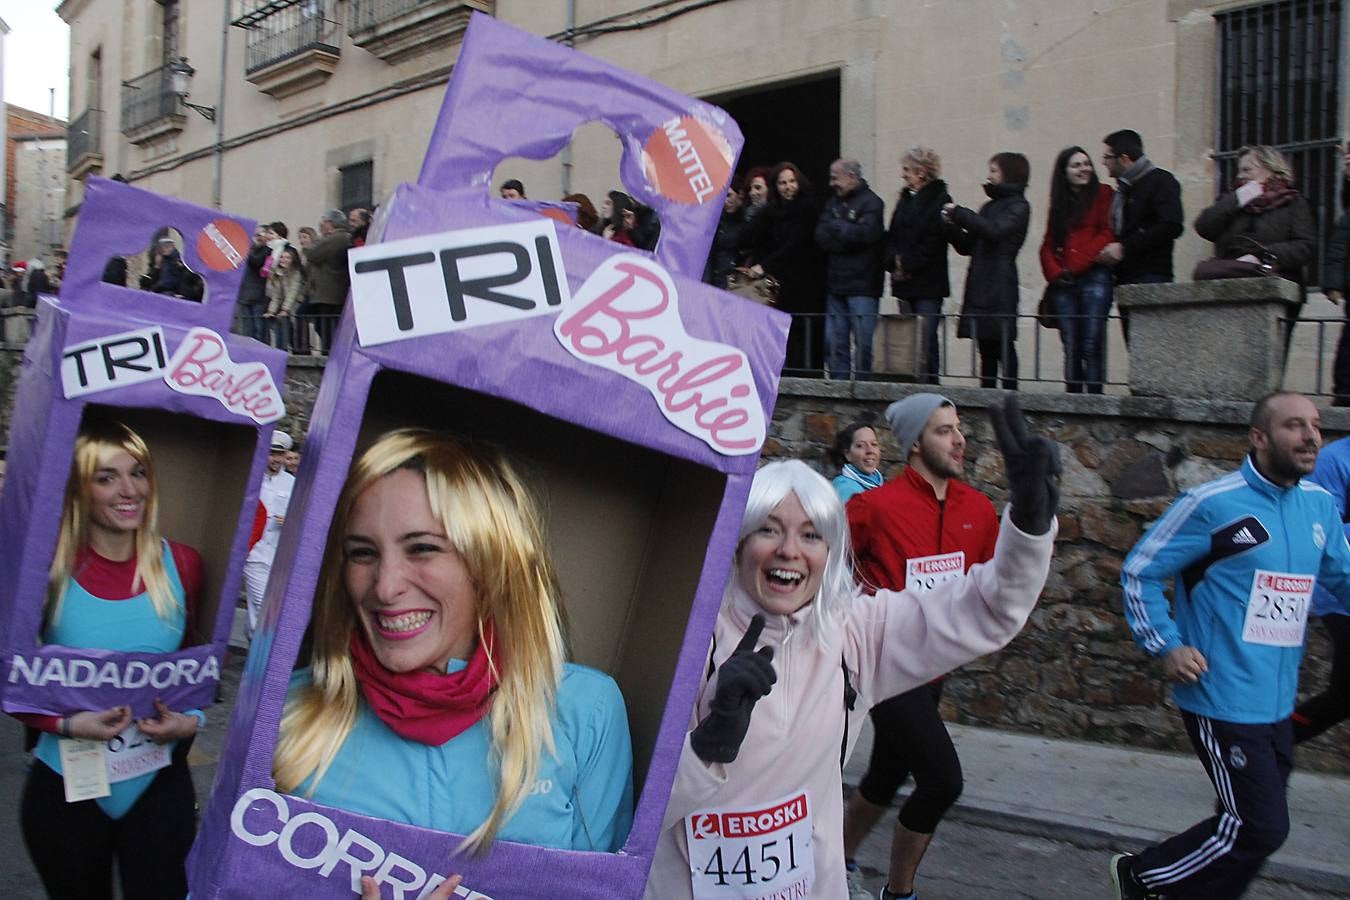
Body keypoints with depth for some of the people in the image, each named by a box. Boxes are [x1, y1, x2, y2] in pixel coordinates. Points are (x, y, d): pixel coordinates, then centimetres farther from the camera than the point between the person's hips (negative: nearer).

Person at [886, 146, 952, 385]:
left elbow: (933, 244, -13)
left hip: (928, 285, -6)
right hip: (905, 284, 6)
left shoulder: (940, 200, -5)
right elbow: (891, 236, 13)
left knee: (925, 340, -8)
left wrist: (907, 264, -11)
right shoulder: (906, 198, 17)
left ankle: (928, 382, -2)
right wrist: (894, 262, -4)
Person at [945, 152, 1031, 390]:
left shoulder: (1018, 206, 0)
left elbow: (994, 231, -19)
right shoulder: (990, 206, 22)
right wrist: (953, 225, 4)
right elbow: (967, 247, 21)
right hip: (979, 285, 7)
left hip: (999, 288, -7)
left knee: (1003, 346, -7)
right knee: (986, 348, 6)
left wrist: (958, 213, -11)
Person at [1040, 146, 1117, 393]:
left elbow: (1107, 234, -4)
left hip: (1094, 278, -4)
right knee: (1071, 348, 3)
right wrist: (1055, 272, -4)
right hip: (1063, 284, 4)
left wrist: (1074, 267, -9)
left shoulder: (1103, 194, 7)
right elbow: (1048, 245, 15)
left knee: (1092, 346, -11)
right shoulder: (1059, 204, 21)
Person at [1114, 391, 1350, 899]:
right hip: (1224, 701, -7)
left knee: (1252, 826, 16)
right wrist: (1166, 647, -14)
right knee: (1262, 828, -4)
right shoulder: (1212, 505, -13)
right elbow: (1138, 572, -8)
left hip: (1277, 704, 7)